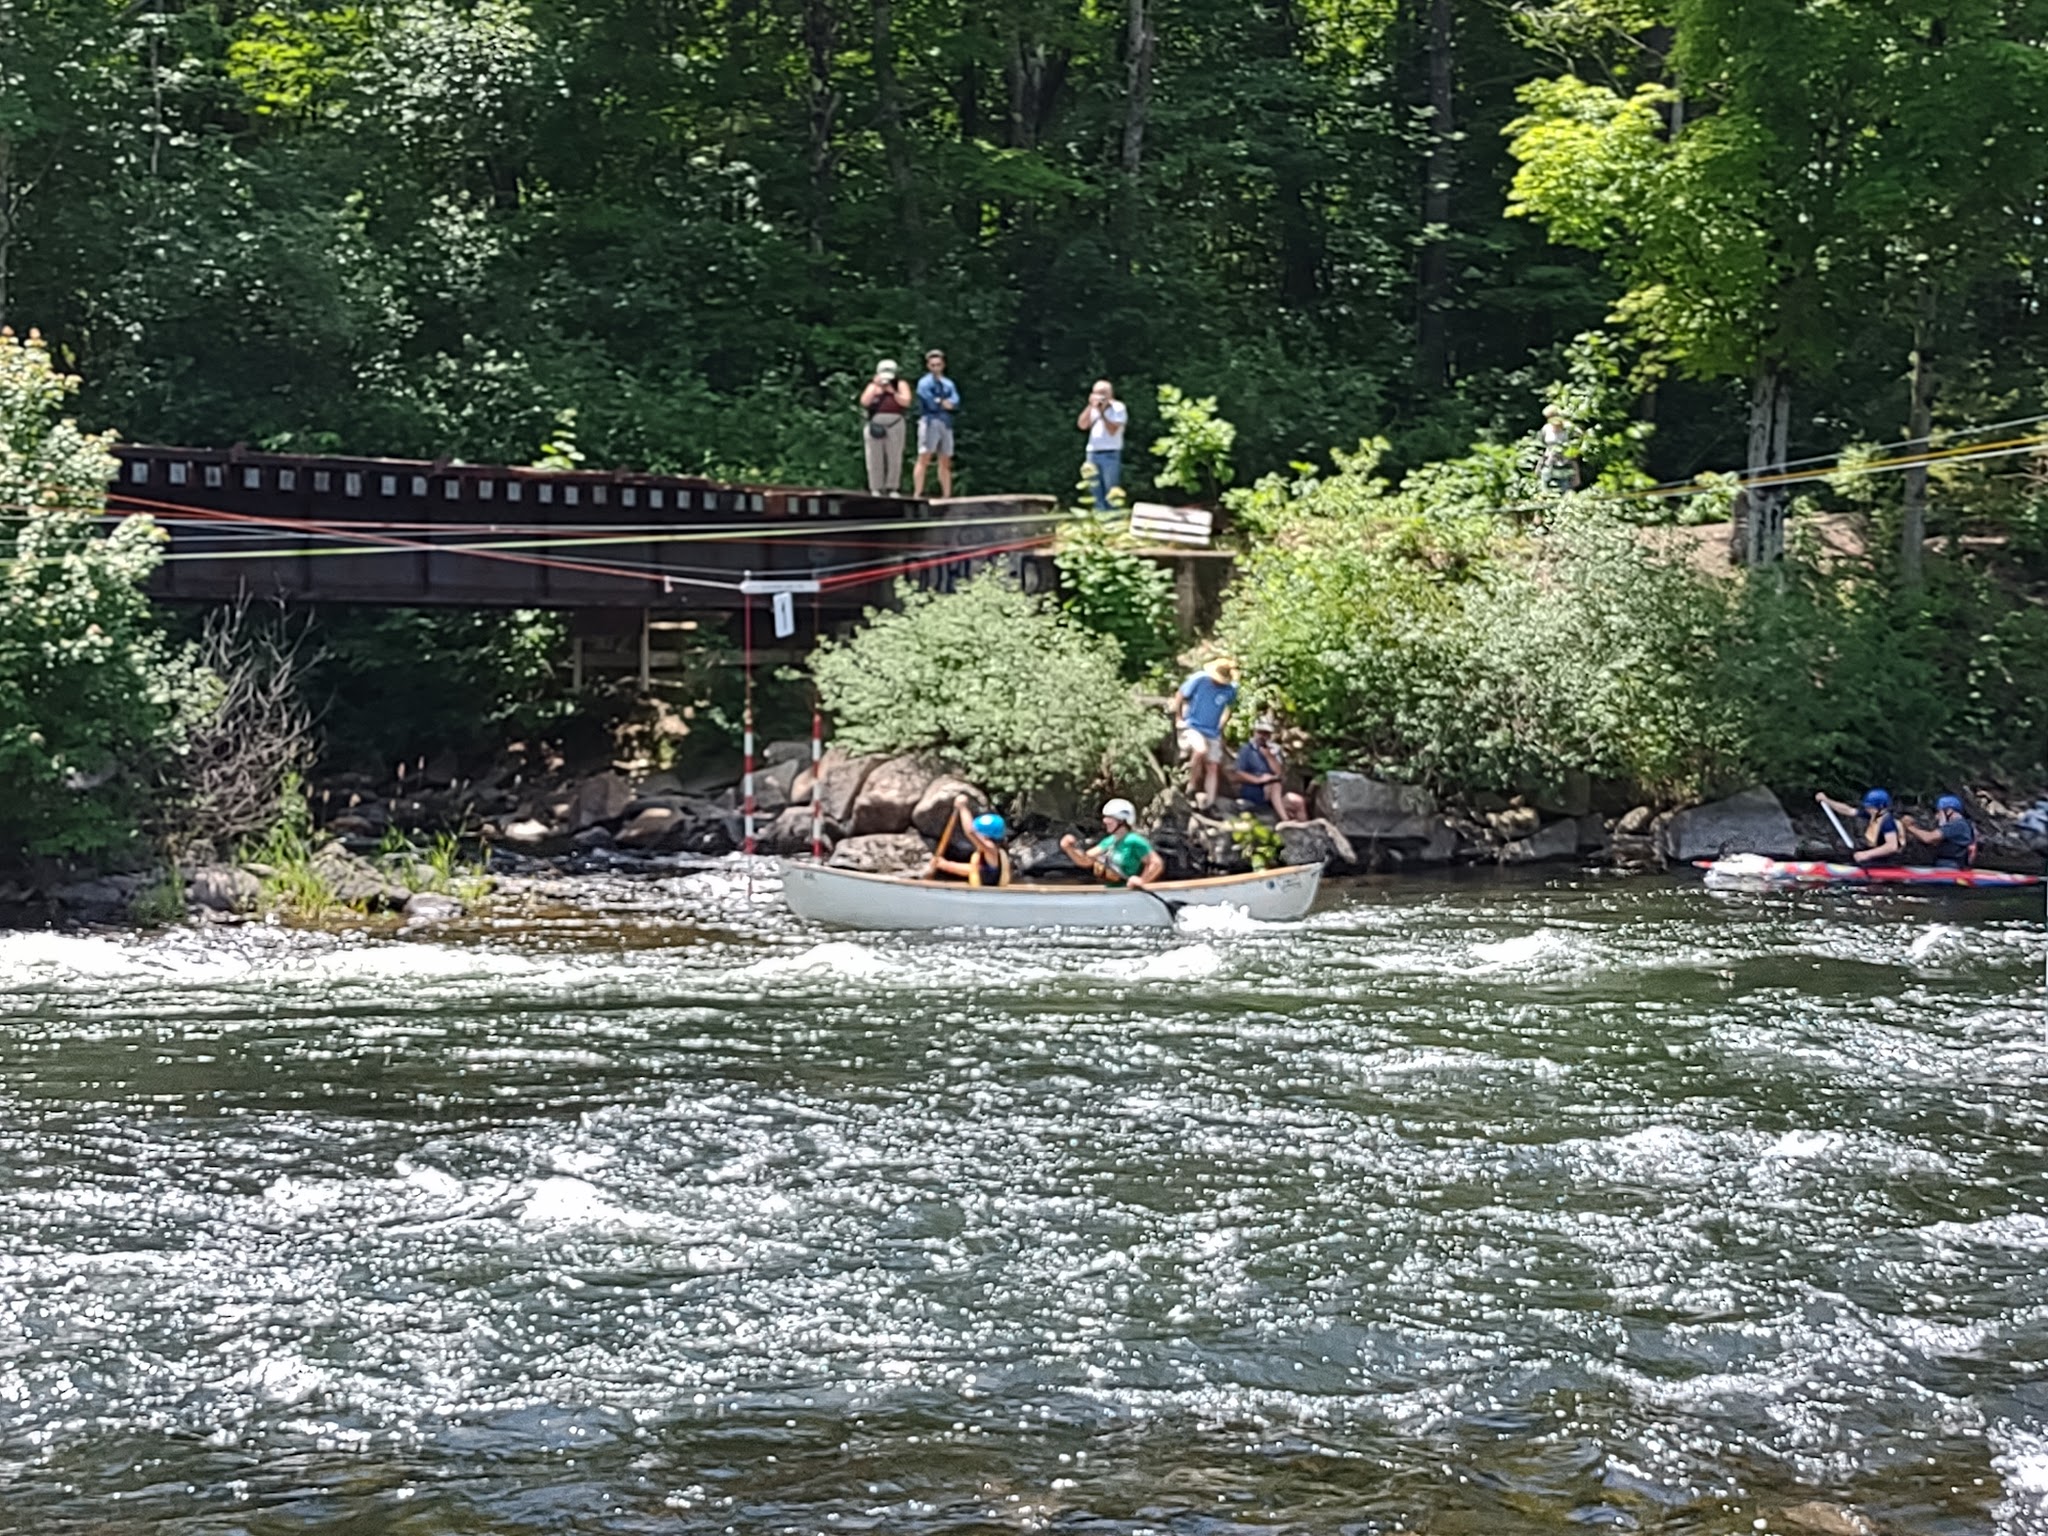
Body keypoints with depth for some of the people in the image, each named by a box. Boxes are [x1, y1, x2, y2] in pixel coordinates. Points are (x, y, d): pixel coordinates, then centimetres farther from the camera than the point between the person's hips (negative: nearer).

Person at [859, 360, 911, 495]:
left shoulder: (901, 384, 12)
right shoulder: (873, 385, 14)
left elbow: (906, 401, -2)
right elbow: (864, 402, 0)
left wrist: (892, 391, -5)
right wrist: (875, 387, -3)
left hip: (895, 424, -1)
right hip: (875, 424, 1)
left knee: (894, 458, -2)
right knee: (875, 458, -1)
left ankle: (892, 488, 5)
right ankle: (875, 489, 3)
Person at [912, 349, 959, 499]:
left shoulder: (948, 384, 18)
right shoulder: (924, 383, 1)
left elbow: (955, 403, 3)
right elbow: (931, 404, -11)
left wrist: (940, 402, -11)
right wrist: (946, 404, 1)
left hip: (946, 424, 6)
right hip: (929, 421, -6)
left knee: (945, 462, 8)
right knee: (924, 458, -14)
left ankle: (947, 496, 11)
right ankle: (917, 495, -21)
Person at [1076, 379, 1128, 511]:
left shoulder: (1118, 408, -3)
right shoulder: (1093, 409, 14)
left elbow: (1112, 430, -12)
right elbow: (1082, 425, 2)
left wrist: (1101, 412, -13)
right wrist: (1090, 406, -5)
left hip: (1111, 454, -6)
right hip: (1092, 454, 6)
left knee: (1111, 494, -7)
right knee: (1096, 493, 6)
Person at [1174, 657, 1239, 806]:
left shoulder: (1231, 689, -7)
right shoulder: (1199, 680, -16)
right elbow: (1179, 697, -3)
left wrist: (1221, 726, 14)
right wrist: (1179, 719, -1)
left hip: (1213, 732, 4)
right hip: (1193, 726, -4)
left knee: (1213, 767, 0)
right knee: (1201, 750, -31)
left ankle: (1207, 804, 5)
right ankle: (1193, 786, -15)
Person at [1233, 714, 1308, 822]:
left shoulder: (1273, 751, 15)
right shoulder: (1246, 750, 0)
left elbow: (1281, 774, 2)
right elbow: (1237, 775, -12)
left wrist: (1268, 756, -7)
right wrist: (1258, 779, -23)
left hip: (1273, 793, 6)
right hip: (1251, 791, -6)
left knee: (1299, 802, -16)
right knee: (1275, 784, -34)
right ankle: (1285, 821, -47)